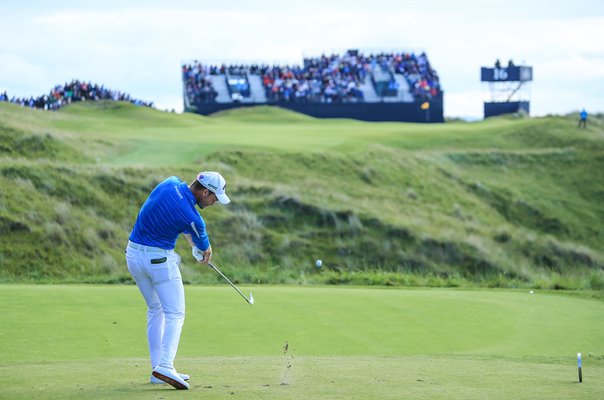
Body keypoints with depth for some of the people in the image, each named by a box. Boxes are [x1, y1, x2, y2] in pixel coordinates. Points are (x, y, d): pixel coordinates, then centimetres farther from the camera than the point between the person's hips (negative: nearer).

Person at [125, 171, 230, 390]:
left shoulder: (170, 183, -3)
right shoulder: (192, 217, -21)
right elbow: (204, 247, 1)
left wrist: (192, 242, 16)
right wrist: (205, 253, 24)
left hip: (133, 254, 8)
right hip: (159, 259, -8)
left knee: (155, 310, 17)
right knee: (174, 314, -3)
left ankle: (157, 367, 14)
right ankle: (165, 366, -20)